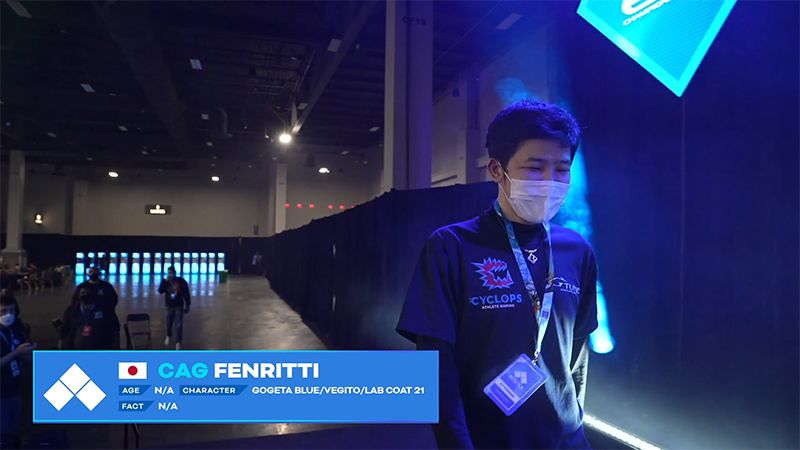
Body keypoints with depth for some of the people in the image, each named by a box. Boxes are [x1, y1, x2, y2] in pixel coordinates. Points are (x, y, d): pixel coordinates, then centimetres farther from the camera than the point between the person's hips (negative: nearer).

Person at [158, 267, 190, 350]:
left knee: (179, 325, -9)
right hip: (169, 306, 3)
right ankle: (168, 336, 45)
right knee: (168, 323, 14)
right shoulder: (165, 281, -2)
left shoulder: (181, 281, -9)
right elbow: (160, 291, -17)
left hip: (179, 306, -3)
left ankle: (178, 343, -8)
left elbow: (186, 294, -4)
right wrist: (165, 281, -26)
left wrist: (187, 305, -2)